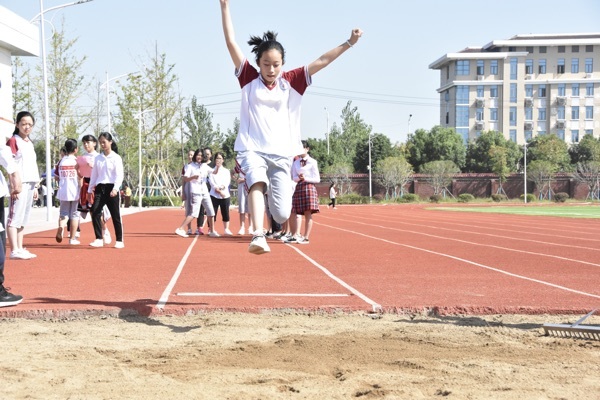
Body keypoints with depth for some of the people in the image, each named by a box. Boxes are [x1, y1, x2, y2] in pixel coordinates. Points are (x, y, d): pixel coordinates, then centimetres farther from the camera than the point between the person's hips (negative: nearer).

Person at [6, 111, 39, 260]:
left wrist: (34, 187, 18)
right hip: (19, 184, -8)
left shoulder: (30, 144, 18)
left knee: (23, 218, 10)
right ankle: (14, 251, -12)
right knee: (15, 217, -9)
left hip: (29, 184, 8)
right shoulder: (13, 141, -5)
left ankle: (20, 249, 13)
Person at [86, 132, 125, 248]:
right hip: (99, 188, 4)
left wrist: (115, 188, -23)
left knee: (115, 216, 0)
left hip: (111, 188, -4)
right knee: (95, 213, -8)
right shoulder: (98, 158, 12)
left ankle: (119, 241, 9)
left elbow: (119, 175, -10)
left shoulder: (116, 158, -2)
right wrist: (90, 190, 15)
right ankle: (99, 239, -2)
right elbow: (94, 175, 17)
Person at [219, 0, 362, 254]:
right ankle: (258, 236, -47)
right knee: (257, 180, -36)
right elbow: (231, 43, 0)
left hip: (281, 154, 2)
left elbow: (321, 62, 5)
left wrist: (349, 43, -2)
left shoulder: (291, 82, 7)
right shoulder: (249, 78, 4)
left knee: (282, 215, -7)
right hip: (252, 149, -1)